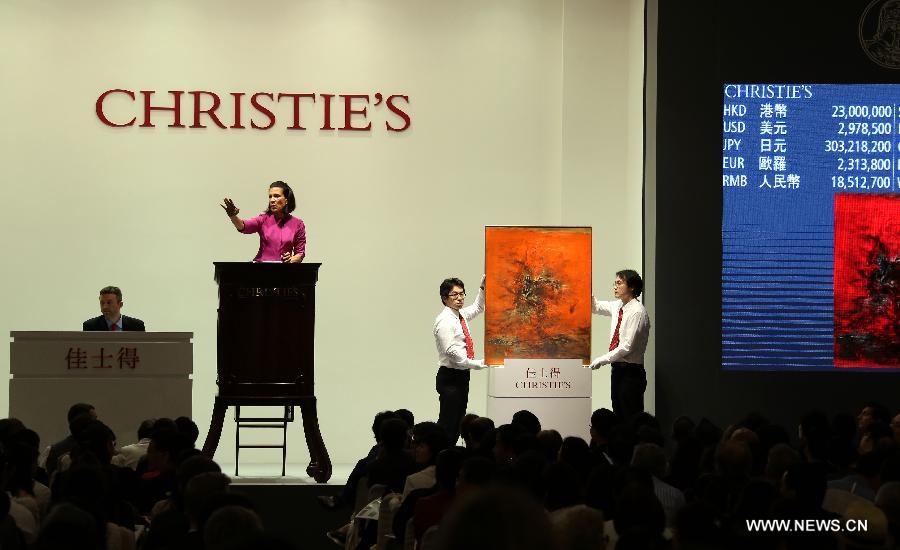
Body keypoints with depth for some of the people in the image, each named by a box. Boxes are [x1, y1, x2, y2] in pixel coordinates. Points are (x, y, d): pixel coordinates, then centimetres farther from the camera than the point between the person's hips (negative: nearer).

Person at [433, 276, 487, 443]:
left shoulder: (461, 315, 11)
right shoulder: (444, 320, -15)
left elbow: (478, 307, 31)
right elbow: (451, 351, -23)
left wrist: (483, 287, 15)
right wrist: (477, 364, -22)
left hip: (461, 376, 9)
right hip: (450, 377, -9)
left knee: (458, 422, 10)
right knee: (447, 423, -10)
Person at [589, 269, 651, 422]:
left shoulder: (637, 312, -16)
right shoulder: (617, 306, 9)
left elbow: (628, 346, -20)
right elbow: (596, 306, 27)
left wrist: (603, 360, -18)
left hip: (631, 371, -8)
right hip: (618, 369, 8)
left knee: (631, 420, -7)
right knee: (619, 417, 10)